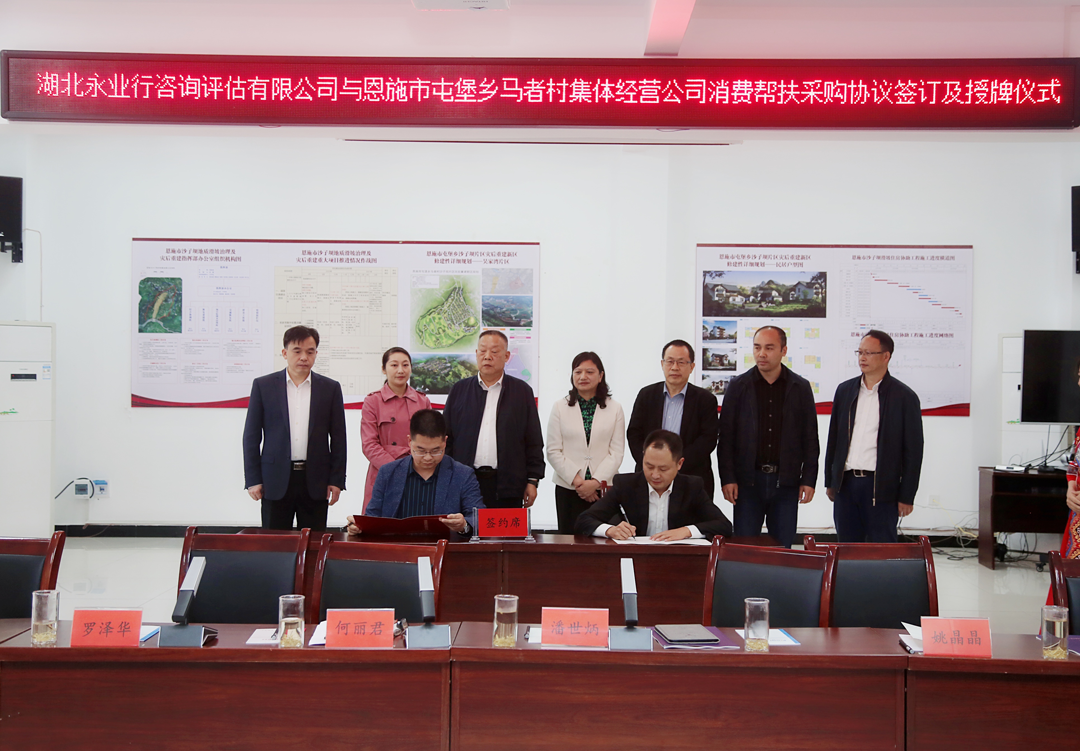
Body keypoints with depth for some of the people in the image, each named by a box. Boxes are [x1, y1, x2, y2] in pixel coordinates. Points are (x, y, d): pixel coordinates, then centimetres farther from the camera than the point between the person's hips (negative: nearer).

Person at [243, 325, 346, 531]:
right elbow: (251, 435, 4)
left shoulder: (330, 388, 6)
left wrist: (337, 480, 1)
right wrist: (253, 479, -1)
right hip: (275, 481, 0)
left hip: (315, 481, 1)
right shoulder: (263, 385, 4)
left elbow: (338, 438, 7)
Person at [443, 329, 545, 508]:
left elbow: (534, 442, 6)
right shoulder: (459, 390, 11)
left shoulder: (522, 391, 7)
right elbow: (446, 437, 10)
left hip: (507, 487, -1)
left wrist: (532, 480, 0)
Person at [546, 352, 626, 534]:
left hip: (603, 488, 0)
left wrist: (596, 481, -10)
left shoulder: (615, 408, 8)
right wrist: (577, 481, -8)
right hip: (568, 489, 0)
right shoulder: (559, 407, 7)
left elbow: (616, 452, 2)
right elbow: (553, 452, 2)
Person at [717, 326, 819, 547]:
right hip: (748, 481, 0)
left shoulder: (800, 388, 5)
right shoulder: (738, 386, 4)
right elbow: (725, 436, 2)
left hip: (786, 482, 1)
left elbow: (810, 439, 6)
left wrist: (808, 480, 0)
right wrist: (727, 478, -5)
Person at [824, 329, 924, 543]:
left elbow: (913, 450, -4)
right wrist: (830, 482, 12)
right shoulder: (845, 390, 10)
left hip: (881, 487, -4)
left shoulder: (904, 397, -3)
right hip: (845, 483, 4)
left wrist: (907, 496, -7)